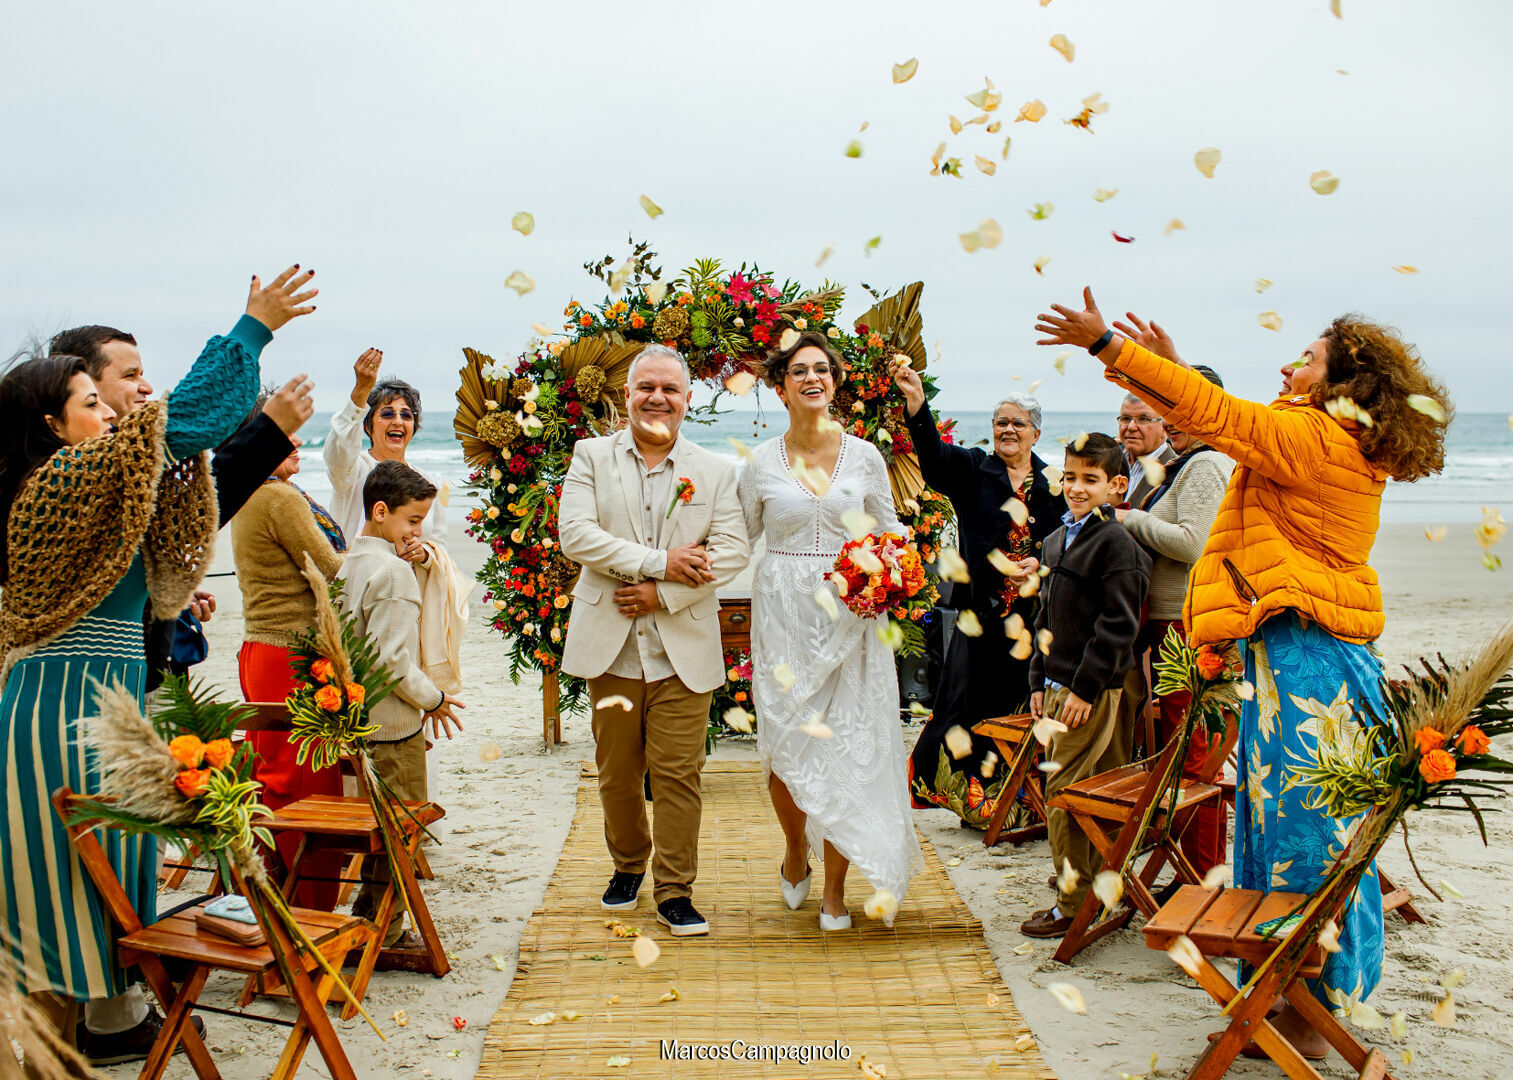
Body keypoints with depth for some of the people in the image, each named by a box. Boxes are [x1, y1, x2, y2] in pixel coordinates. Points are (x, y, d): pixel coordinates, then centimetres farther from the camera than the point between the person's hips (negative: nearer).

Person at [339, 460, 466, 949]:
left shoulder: (350, 562, 11)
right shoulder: (392, 570, -18)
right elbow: (391, 659, -22)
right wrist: (433, 698, -10)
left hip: (357, 716, 9)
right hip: (393, 723, -9)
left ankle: (369, 923, 25)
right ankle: (383, 933, 8)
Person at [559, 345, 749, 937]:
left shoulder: (715, 470, 6)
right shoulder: (591, 455, 5)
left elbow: (733, 551, -4)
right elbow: (575, 534, -9)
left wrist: (662, 594, -14)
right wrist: (659, 561, -16)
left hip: (683, 648, 0)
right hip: (610, 645, 1)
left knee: (678, 774, 1)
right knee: (616, 773, 12)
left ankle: (674, 891, 14)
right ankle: (628, 864, 35)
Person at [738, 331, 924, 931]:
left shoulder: (865, 456, 4)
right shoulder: (761, 463, 3)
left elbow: (890, 532, 13)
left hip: (850, 614, 0)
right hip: (783, 611, 0)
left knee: (847, 745, -2)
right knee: (786, 745, 0)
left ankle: (835, 890, 14)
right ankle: (796, 854, 31)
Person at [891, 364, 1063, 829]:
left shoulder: (1053, 484, 10)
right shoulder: (973, 469, 5)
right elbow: (935, 455, -14)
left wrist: (1039, 563, -9)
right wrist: (916, 403, -30)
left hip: (1032, 612, 2)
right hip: (981, 608, -1)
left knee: (1018, 702, 5)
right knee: (966, 699, -2)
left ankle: (1006, 801, 19)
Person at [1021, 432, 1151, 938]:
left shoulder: (1116, 542, -11)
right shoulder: (1057, 539, 15)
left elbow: (1117, 625, -16)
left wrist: (1085, 687, -17)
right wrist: (1039, 680, 17)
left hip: (1092, 691, -8)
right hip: (1057, 685, 9)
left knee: (1064, 792, -6)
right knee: (1068, 790, 15)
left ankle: (1073, 905, 4)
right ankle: (1084, 883, 28)